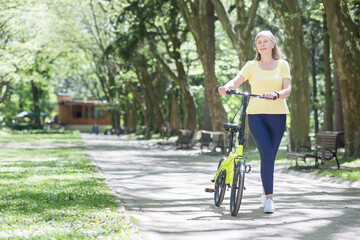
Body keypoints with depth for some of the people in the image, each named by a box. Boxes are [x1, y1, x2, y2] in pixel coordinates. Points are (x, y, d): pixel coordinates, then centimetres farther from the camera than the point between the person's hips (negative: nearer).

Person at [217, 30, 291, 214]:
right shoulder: (252, 66, 9)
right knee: (266, 153, -16)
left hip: (277, 115, 1)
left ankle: (265, 191, 28)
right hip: (256, 114, -1)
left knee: (270, 155, 7)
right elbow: (236, 80, -6)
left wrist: (276, 95, -26)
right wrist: (227, 87, -30)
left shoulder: (282, 65, 9)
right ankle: (269, 197, -15)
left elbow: (287, 89, -4)